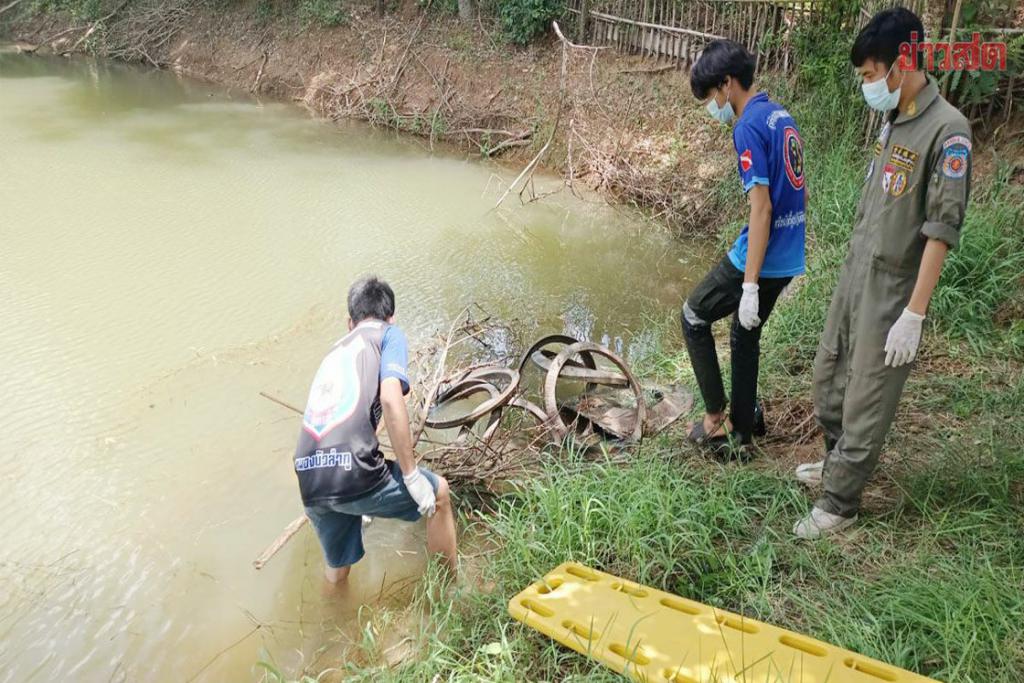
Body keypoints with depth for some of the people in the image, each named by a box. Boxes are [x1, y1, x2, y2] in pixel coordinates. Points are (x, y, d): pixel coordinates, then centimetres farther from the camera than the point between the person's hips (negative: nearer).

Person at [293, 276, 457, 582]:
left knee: (336, 573, 28)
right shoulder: (388, 333, 8)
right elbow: (390, 398, -11)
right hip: (353, 474, -6)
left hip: (310, 486, 6)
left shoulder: (335, 350, 27)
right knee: (438, 492, 20)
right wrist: (412, 476, -6)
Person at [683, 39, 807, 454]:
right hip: (789, 258, 9)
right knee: (745, 335, 21)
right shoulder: (781, 116, 11)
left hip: (759, 259, -9)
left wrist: (750, 285, -23)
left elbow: (761, 208, -23)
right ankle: (743, 428, 32)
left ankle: (716, 421, 14)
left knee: (694, 316, 10)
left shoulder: (749, 127, -17)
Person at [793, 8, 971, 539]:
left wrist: (913, 315, -22)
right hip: (854, 277, 8)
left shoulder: (948, 131, -18)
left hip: (891, 292, -8)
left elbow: (941, 231, -20)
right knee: (828, 377, 19)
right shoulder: (892, 122, 7)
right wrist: (853, 270, 19)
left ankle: (839, 504, 15)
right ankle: (837, 461, 40)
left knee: (866, 402, 2)